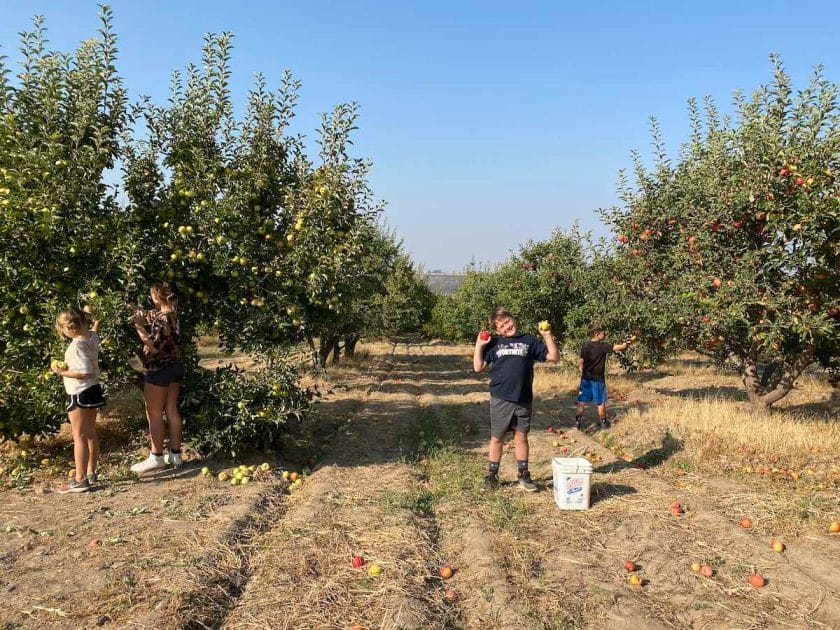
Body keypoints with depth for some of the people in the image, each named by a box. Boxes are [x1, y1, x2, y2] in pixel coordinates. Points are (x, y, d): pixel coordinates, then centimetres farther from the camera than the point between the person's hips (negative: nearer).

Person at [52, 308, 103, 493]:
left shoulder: (77, 346, -24)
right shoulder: (92, 336, 1)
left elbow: (84, 373, -27)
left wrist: (61, 371, -18)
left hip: (79, 394, -9)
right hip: (93, 389, 9)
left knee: (79, 437, -3)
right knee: (91, 433, 16)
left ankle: (80, 480, 2)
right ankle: (91, 473, 26)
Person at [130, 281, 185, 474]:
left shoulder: (163, 318, -20)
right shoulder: (173, 314, 7)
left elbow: (154, 346, -24)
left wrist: (139, 326, -20)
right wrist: (141, 317, 5)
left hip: (159, 370, -9)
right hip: (175, 366, 9)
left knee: (154, 414, 1)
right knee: (172, 411, 12)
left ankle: (156, 457, 8)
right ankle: (175, 454, 19)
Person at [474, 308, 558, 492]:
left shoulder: (529, 341, 7)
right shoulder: (494, 343, 5)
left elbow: (553, 356, 6)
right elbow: (478, 367, 3)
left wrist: (547, 336, -3)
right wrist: (479, 346, -6)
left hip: (523, 400, 1)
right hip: (500, 399, -1)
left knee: (521, 437, 10)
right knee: (497, 438, 7)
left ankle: (523, 475, 21)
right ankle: (492, 475, 20)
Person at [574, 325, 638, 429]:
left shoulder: (585, 346, -2)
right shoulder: (602, 346, -13)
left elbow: (580, 362, -3)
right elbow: (620, 347, -14)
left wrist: (582, 374, 11)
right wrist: (631, 341, -1)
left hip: (586, 378, 3)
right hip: (598, 379, -3)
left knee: (582, 401, 9)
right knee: (601, 402, 11)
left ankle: (577, 422, 7)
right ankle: (604, 422, 23)